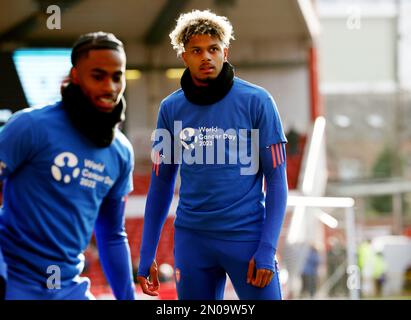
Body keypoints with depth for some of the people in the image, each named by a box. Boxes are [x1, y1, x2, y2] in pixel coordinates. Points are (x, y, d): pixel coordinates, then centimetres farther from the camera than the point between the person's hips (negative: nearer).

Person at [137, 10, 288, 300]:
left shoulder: (257, 101, -4)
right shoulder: (171, 108, 5)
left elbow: (276, 179, -4)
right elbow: (161, 185, 11)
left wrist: (267, 249, -12)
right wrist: (147, 254, 8)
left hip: (246, 235, -3)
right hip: (191, 240, 3)